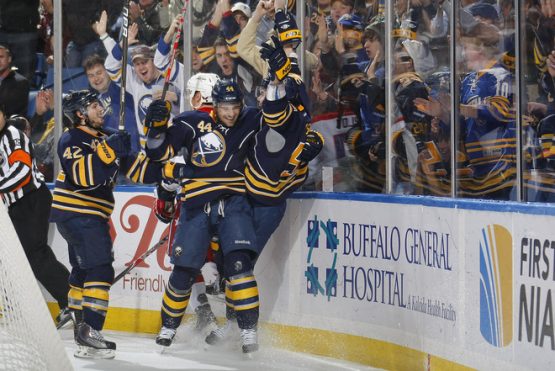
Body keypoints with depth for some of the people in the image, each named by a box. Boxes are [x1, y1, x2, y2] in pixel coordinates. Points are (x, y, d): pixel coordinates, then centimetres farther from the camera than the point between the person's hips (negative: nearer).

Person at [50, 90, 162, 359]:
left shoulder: (106, 137, 14)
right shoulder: (72, 140, -11)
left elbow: (137, 168, 12)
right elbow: (83, 175, -28)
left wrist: (166, 170, -1)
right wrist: (107, 150, -33)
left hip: (90, 216, 10)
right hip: (76, 213, -10)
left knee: (84, 271, 18)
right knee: (99, 269, -17)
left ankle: (80, 325, 30)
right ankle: (89, 335, -23)